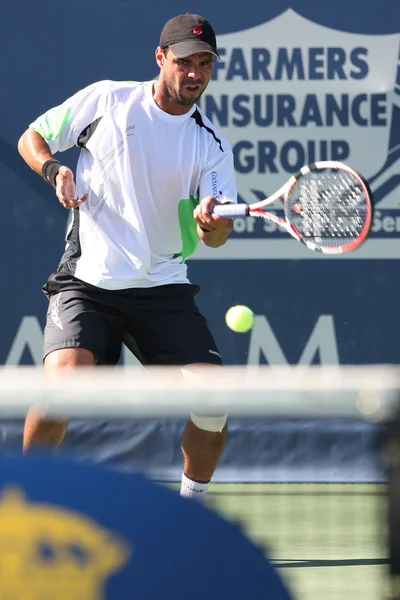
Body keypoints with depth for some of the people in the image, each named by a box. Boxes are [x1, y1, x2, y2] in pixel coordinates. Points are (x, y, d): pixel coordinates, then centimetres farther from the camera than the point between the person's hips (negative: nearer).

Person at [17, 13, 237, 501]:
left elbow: (217, 237, -4)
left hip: (163, 288, 3)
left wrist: (211, 221, -28)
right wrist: (54, 170, -11)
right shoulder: (106, 100, 1)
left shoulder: (212, 145, 5)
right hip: (87, 279, -3)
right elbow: (32, 138, 10)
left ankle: (192, 503, 13)